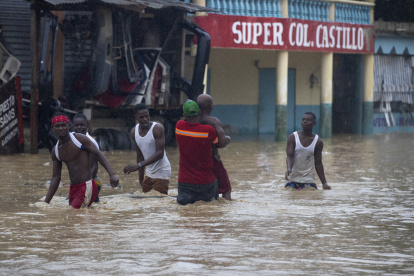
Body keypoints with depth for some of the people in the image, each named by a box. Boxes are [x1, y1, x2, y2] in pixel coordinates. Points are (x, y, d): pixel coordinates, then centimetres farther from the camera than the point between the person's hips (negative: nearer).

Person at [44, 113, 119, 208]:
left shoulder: (80, 139, -6)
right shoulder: (55, 151, 9)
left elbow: (98, 154, -7)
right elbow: (56, 177, 14)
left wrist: (112, 174, -21)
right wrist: (46, 202, 9)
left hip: (87, 186, -7)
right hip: (73, 189, 7)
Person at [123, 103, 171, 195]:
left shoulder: (157, 128, -17)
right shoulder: (134, 132, 3)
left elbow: (160, 153, -24)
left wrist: (139, 165, -32)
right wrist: (141, 179, 12)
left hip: (161, 173, -7)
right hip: (149, 173, 7)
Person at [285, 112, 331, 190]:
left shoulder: (318, 142, 0)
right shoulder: (293, 137, -3)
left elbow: (318, 163, 5)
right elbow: (289, 156, -11)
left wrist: (324, 183, -1)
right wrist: (289, 168, -33)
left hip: (308, 179, 0)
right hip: (293, 178, 0)